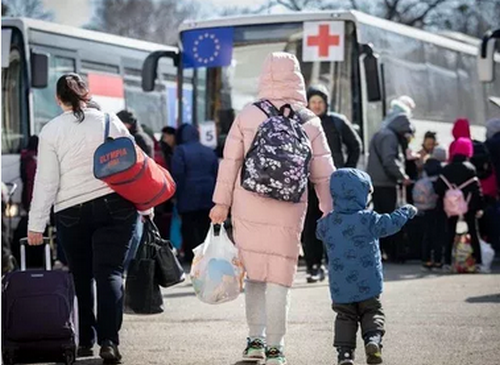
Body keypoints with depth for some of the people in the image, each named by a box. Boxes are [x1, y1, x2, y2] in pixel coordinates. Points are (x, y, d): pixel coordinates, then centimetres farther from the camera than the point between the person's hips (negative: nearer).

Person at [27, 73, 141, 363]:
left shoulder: (51, 131, -1)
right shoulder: (108, 121, 2)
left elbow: (46, 181, -3)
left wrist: (36, 225, 1)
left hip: (73, 212, 0)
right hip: (116, 206, 0)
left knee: (81, 276, 13)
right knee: (110, 273, -3)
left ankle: (85, 340, 19)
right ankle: (109, 340, -16)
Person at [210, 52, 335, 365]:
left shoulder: (247, 116, -1)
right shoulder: (310, 124, 0)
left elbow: (230, 162, 2)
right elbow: (324, 175, 3)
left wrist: (221, 202, 10)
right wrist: (331, 214, 11)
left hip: (248, 210, 1)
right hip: (288, 214, -1)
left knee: (255, 275, 14)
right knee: (279, 279, 5)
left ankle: (256, 340, 15)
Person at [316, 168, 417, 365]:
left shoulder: (326, 223, -1)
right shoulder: (367, 219, -13)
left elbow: (320, 233, 19)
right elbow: (390, 223, -12)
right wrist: (407, 211, 4)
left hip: (340, 286, 3)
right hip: (367, 283, -2)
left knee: (345, 317, 12)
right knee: (372, 313, 11)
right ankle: (373, 338, -15)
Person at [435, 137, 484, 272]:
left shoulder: (446, 169, -1)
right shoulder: (469, 168, -10)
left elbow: (438, 188, -5)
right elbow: (476, 188, -12)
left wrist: (445, 198, 9)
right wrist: (479, 207, -10)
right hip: (468, 205, -2)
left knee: (450, 234, 10)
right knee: (474, 233, 6)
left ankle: (447, 262, 4)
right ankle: (478, 262, 1)